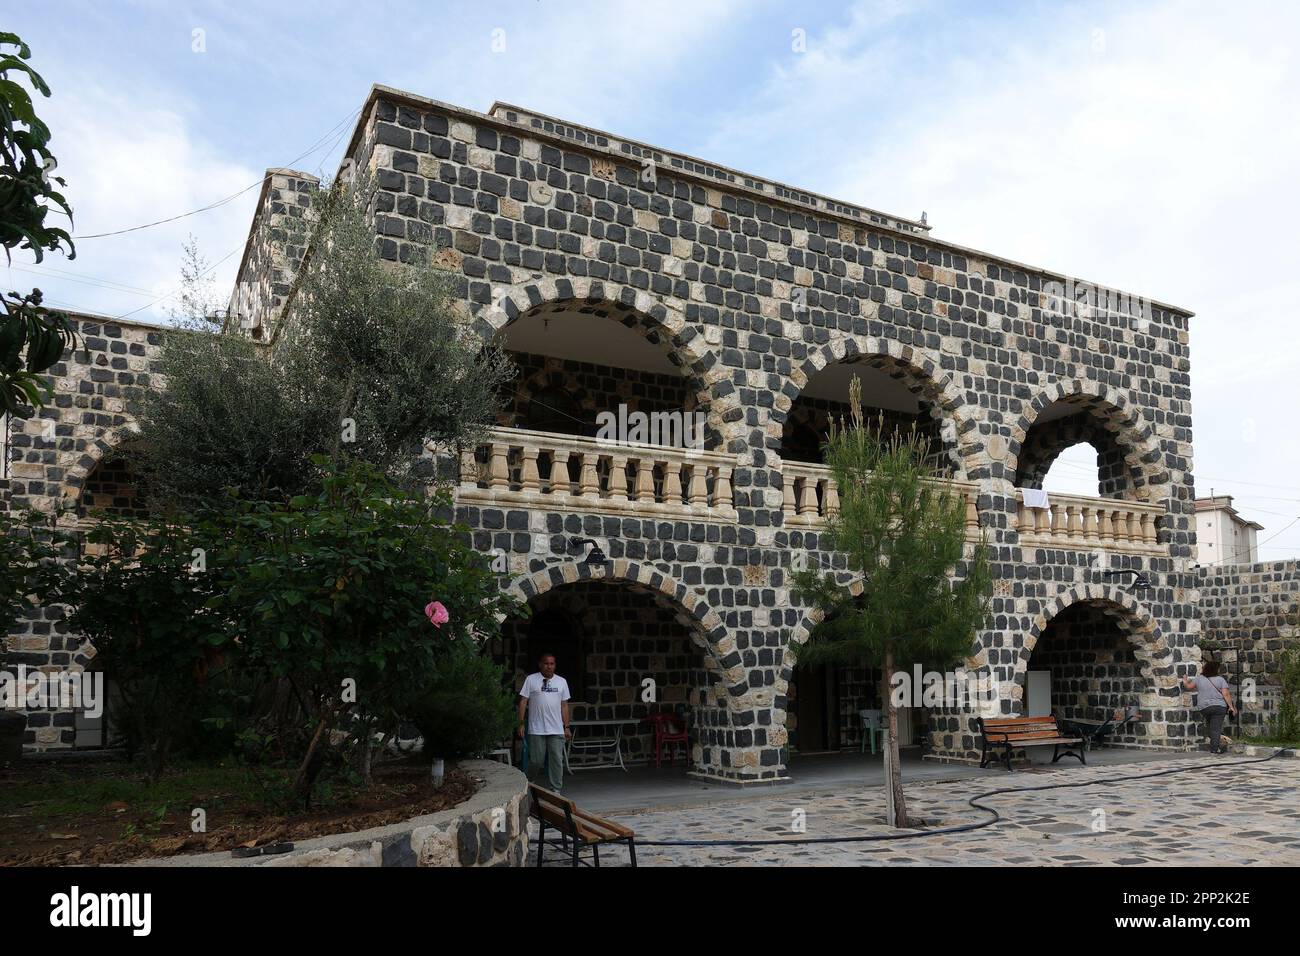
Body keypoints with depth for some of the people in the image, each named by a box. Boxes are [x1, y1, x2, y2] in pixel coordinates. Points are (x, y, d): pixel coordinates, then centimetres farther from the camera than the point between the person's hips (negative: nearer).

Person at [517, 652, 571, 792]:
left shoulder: (562, 681, 11)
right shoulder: (531, 679, 1)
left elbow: (564, 705, 12)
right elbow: (523, 702, 0)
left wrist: (566, 727, 8)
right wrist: (521, 724, -6)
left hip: (557, 730, 3)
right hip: (536, 730, -3)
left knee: (557, 761, 1)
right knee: (536, 761, 3)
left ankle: (556, 791, 10)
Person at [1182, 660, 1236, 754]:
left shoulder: (1199, 678, 3)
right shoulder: (1220, 680, -2)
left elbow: (1188, 686, 16)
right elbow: (1226, 694, -7)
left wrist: (1185, 682, 36)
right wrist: (1231, 706, -1)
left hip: (1204, 708, 2)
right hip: (1219, 707, -2)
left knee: (1209, 726, 20)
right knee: (1216, 728, -3)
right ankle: (1214, 748, -5)